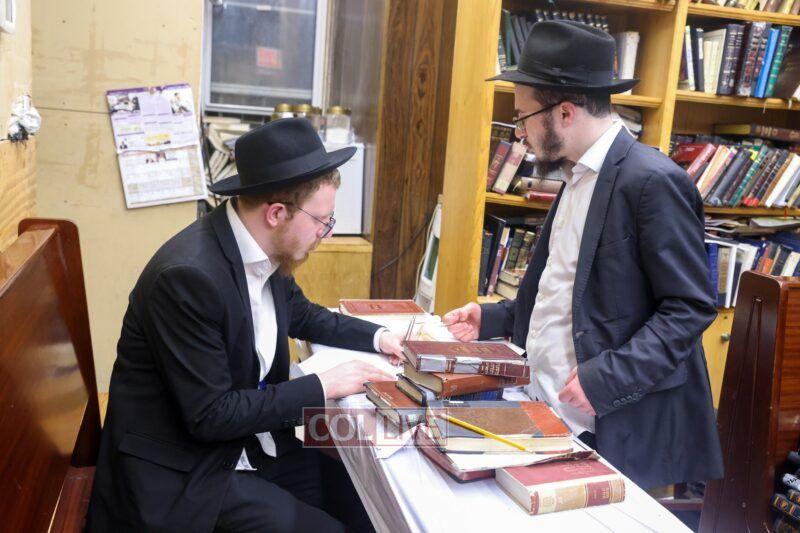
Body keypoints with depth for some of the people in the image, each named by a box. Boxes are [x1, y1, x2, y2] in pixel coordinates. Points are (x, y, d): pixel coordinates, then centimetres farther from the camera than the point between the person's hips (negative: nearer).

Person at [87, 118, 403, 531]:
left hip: (250, 443, 8)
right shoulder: (189, 275, -27)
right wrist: (323, 387, -19)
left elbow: (302, 315, 17)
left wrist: (377, 337, 3)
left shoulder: (269, 251, -3)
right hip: (180, 472, -7)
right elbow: (209, 416, -25)